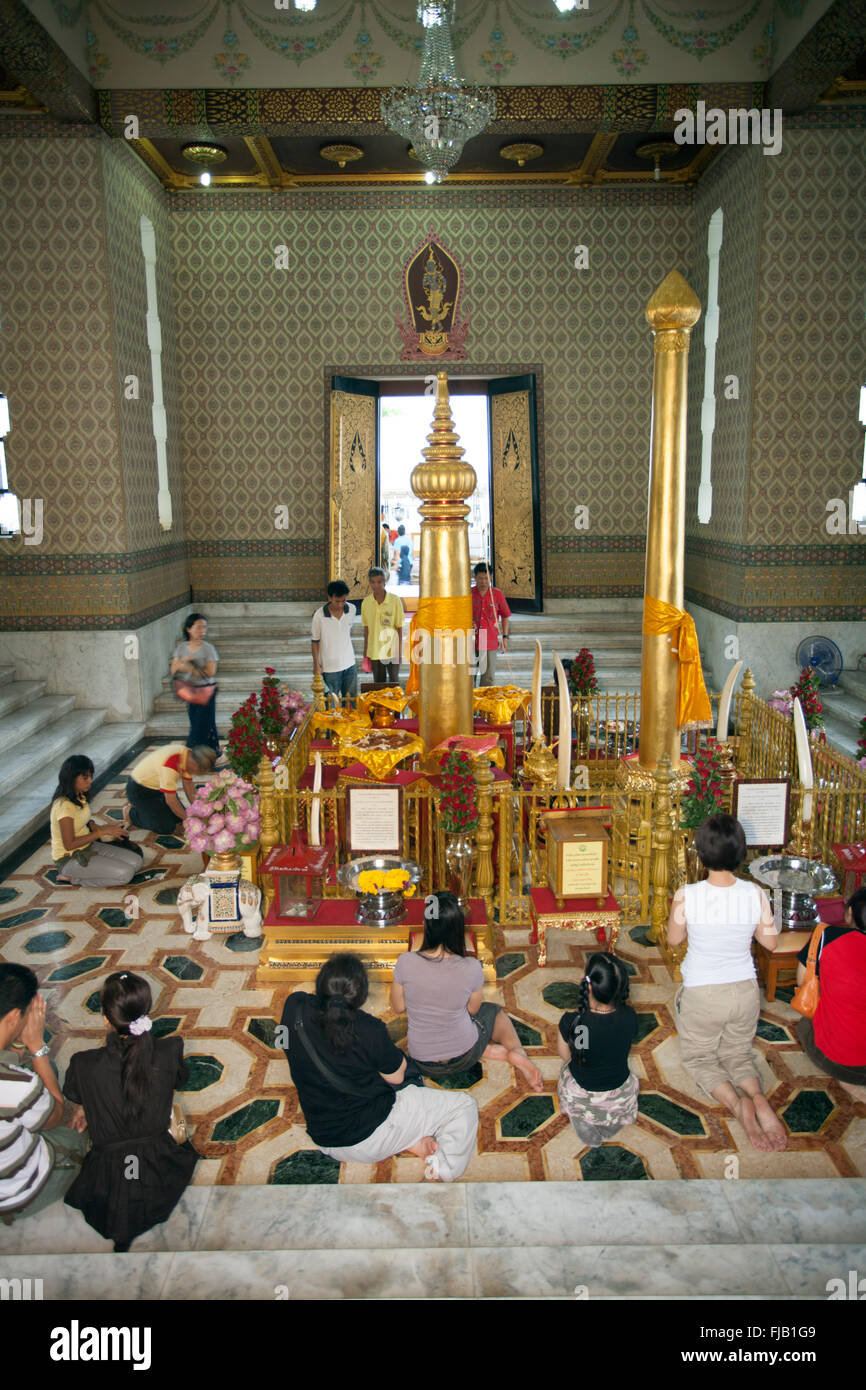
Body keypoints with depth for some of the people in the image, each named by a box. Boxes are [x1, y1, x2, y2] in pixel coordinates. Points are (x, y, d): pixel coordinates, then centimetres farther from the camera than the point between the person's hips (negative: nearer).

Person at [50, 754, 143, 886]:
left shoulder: (80, 797, 3)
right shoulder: (64, 805, -25)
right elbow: (69, 844, -23)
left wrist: (99, 828, -2)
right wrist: (102, 832, -19)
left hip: (87, 847, 9)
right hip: (69, 859, -9)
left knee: (136, 861, -5)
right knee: (125, 874, -21)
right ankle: (73, 878, -6)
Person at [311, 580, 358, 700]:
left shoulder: (352, 609, -6)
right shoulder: (319, 616, -17)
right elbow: (315, 641, -7)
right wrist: (316, 665, -5)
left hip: (349, 663, 4)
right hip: (330, 667, -4)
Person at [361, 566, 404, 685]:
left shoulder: (395, 600, -8)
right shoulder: (366, 602, 0)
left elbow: (399, 628, -4)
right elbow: (366, 629, 6)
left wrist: (400, 652, -6)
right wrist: (365, 653, 7)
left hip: (392, 651, -2)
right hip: (374, 652, 2)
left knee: (394, 684, 4)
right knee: (379, 684, 11)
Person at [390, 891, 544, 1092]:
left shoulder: (406, 962, -23)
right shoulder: (471, 968, -24)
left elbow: (398, 1008, -6)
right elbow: (473, 1009, -4)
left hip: (423, 1063, 1)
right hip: (462, 1058, -1)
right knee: (495, 1011, 32)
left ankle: (499, 1052, 15)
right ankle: (517, 1053, 8)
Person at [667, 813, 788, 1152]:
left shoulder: (686, 896, -23)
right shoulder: (756, 894, -16)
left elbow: (674, 939, -5)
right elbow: (771, 943, -1)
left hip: (703, 995, -3)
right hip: (745, 991, 3)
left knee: (698, 1056, 20)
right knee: (737, 1052, 26)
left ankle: (737, 1103, -10)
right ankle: (757, 1096, -7)